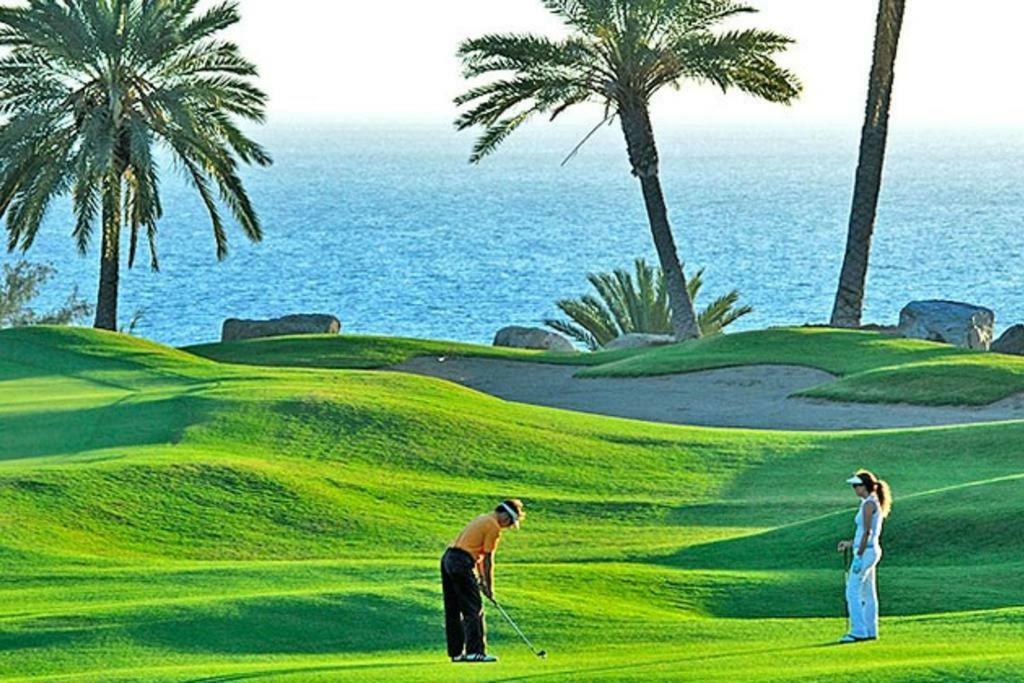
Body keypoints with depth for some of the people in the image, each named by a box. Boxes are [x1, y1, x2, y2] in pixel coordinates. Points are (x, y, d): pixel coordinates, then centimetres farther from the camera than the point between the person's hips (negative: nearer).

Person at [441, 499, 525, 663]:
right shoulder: (494, 527, -8)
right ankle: (475, 651, -8)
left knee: (453, 611, 9)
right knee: (474, 609, -6)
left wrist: (482, 579, 20)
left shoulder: (484, 519, 21)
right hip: (462, 563, -10)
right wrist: (489, 586, 1)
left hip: (447, 558, 10)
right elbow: (488, 559, -7)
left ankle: (457, 652, 12)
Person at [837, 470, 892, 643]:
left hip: (866, 552, -10)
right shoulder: (874, 503, 15)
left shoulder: (868, 504, -15)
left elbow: (867, 532, -19)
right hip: (871, 550, 10)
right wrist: (851, 543, 19)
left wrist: (859, 555, -20)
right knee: (868, 594, 12)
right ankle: (870, 631, 15)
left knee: (852, 592, -9)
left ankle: (858, 631, -11)